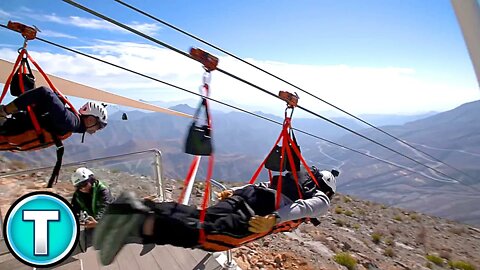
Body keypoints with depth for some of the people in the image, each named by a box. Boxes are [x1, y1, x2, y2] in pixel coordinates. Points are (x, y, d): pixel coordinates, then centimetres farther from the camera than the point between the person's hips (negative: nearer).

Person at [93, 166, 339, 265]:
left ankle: (143, 209, -23)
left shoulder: (302, 176, 40)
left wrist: (231, 191, 30)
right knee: (210, 237, -23)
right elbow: (305, 206, -5)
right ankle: (144, 225, -42)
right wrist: (275, 219, -20)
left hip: (246, 195, 7)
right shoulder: (322, 199, 21)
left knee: (194, 216, -2)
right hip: (266, 209, -6)